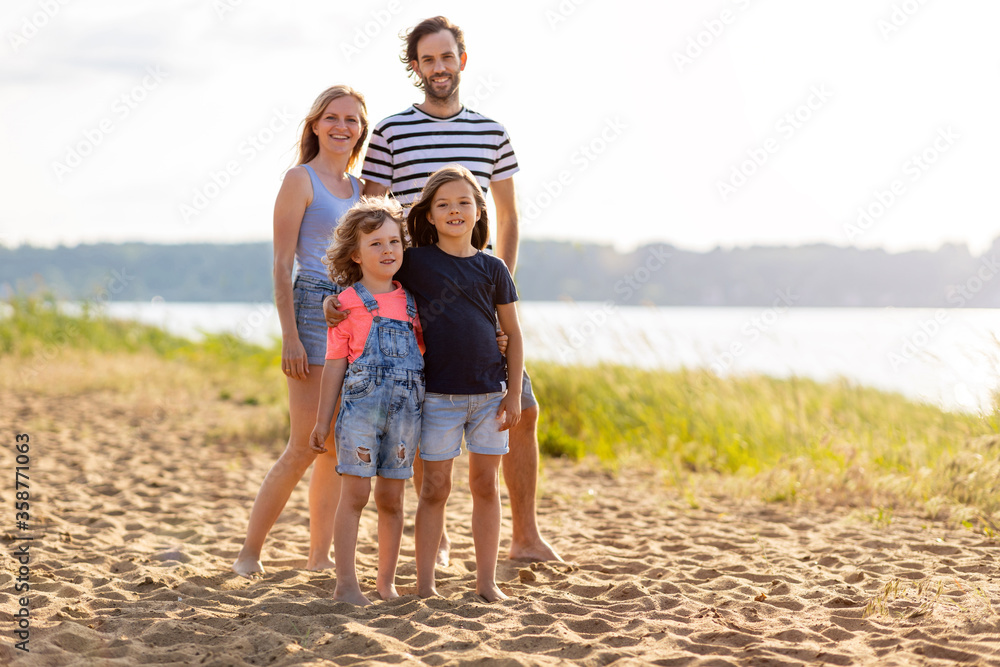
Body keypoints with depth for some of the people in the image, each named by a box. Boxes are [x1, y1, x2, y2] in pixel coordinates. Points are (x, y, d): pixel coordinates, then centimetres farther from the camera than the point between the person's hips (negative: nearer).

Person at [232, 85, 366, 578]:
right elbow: (283, 264, -8)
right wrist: (289, 336, -15)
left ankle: (320, 555, 15)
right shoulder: (300, 180, -3)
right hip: (315, 309, -6)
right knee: (305, 446, -9)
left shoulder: (360, 187, 16)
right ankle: (250, 552, 3)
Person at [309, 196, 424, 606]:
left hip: (405, 409, 4)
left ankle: (386, 582, 17)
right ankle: (346, 584, 0)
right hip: (361, 407, -4)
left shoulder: (410, 302, 11)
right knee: (355, 494, -5)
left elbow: (425, 352, 22)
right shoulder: (347, 302, -1)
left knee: (391, 498, 8)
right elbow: (335, 364, 0)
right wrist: (322, 421, 0)